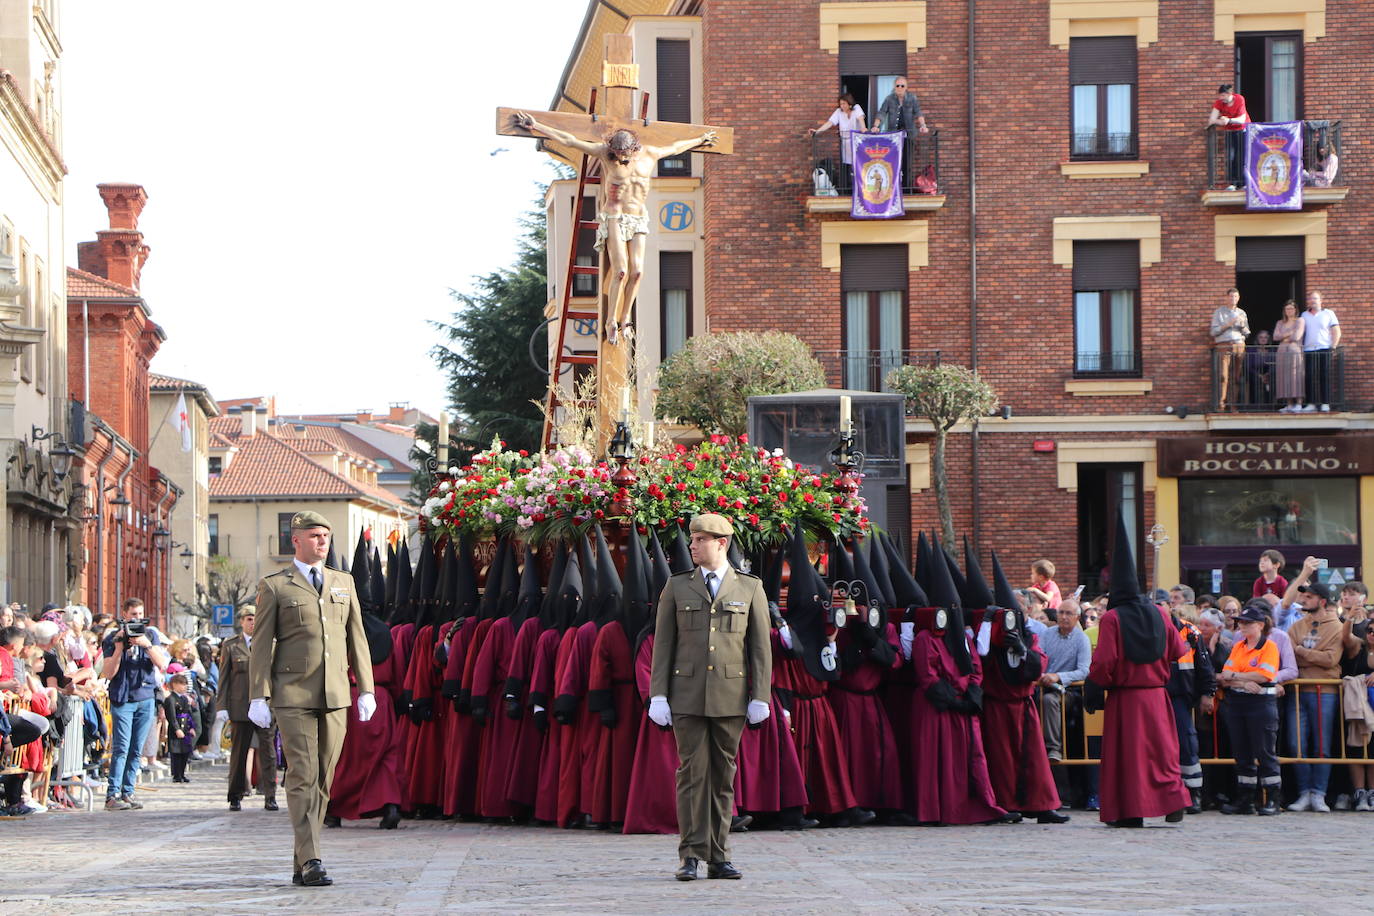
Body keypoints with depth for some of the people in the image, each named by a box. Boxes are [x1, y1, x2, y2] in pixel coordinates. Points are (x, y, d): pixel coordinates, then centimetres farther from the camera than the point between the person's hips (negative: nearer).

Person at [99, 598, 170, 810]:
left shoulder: (150, 634, 10)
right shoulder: (112, 639, 2)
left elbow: (161, 664, 0)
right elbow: (108, 673, -5)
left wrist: (147, 645, -14)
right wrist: (119, 647, -16)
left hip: (146, 698, 3)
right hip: (122, 699, -3)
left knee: (136, 750, 3)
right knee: (121, 748, -12)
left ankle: (128, 792, 7)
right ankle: (112, 795, -14)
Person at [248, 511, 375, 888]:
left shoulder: (343, 583, 17)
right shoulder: (274, 587, 4)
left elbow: (356, 638, 18)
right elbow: (261, 645, 2)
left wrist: (366, 688, 11)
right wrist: (258, 697, -6)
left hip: (335, 697, 4)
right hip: (293, 697, -4)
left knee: (323, 780, 5)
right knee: (302, 777, -11)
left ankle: (302, 864, 11)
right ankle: (310, 861, -15)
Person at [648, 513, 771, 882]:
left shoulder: (750, 588, 7)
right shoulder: (677, 587, 9)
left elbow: (760, 646, 6)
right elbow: (662, 644, 7)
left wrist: (760, 697, -1)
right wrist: (658, 696, -1)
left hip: (730, 696, 0)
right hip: (687, 695, 0)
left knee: (723, 775, 3)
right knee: (693, 771, -5)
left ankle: (719, 858, 6)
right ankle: (691, 855, -3)